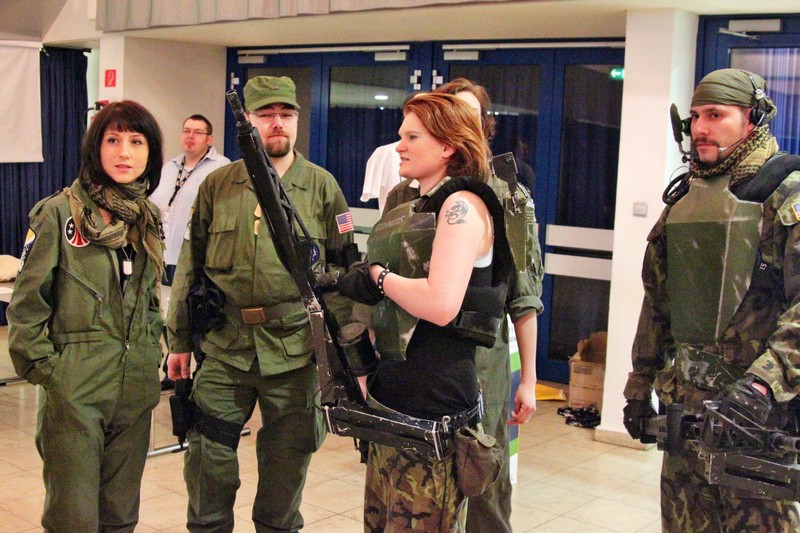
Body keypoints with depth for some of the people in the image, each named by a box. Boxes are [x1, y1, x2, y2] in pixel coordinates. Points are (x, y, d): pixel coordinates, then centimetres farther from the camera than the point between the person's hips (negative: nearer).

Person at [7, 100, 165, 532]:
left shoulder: (149, 219, 9)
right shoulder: (60, 213, -8)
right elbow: (27, 303, -6)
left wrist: (151, 356, 12)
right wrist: (44, 368, -8)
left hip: (136, 390, 5)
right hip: (74, 389, -5)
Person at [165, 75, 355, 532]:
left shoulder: (322, 187, 2)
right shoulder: (217, 186, 6)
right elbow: (191, 266, 10)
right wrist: (180, 339, 8)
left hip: (296, 349, -1)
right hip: (225, 346, 1)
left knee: (287, 458, 10)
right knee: (207, 455, 7)